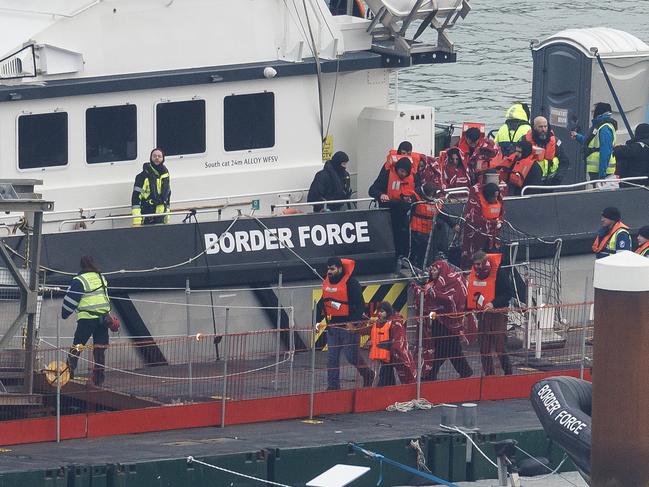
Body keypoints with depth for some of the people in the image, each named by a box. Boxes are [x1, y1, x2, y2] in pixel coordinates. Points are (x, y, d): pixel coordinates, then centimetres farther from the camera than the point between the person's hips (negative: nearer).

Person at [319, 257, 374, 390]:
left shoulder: (351, 283, -12)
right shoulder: (326, 283, 10)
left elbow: (359, 305, -14)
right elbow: (323, 303, 21)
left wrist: (353, 322, -20)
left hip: (348, 326, -7)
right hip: (333, 325, 7)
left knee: (351, 355, -4)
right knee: (332, 358, 4)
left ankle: (367, 374, 21)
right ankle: (333, 386, 9)